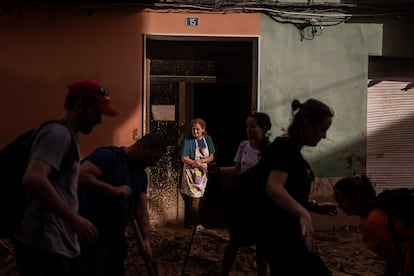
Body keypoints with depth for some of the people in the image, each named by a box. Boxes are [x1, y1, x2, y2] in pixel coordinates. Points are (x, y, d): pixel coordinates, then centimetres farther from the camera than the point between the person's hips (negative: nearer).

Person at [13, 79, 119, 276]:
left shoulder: (67, 136, 19)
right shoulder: (59, 133, -13)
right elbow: (33, 179, -28)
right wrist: (74, 219, -28)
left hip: (63, 246, 10)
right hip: (44, 248, -10)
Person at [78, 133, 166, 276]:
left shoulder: (141, 175, 13)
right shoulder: (108, 156, -13)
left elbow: (142, 210, 9)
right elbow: (80, 177, -27)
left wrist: (146, 240, -3)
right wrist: (115, 190, -24)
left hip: (116, 235, 8)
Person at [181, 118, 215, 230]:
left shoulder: (207, 139, 3)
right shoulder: (188, 140, -10)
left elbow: (211, 157, 3)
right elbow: (184, 158, -13)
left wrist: (201, 161, -15)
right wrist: (199, 165, -17)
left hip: (202, 173, 4)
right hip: (191, 172, -4)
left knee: (189, 199, 10)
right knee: (195, 198, -7)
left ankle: (188, 222, 16)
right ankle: (196, 223, 3)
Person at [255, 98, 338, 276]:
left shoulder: (291, 150, 15)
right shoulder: (284, 148, -15)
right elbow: (273, 188, -32)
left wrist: (315, 206, 14)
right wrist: (303, 213, -45)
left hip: (285, 235, 10)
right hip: (278, 236, -10)